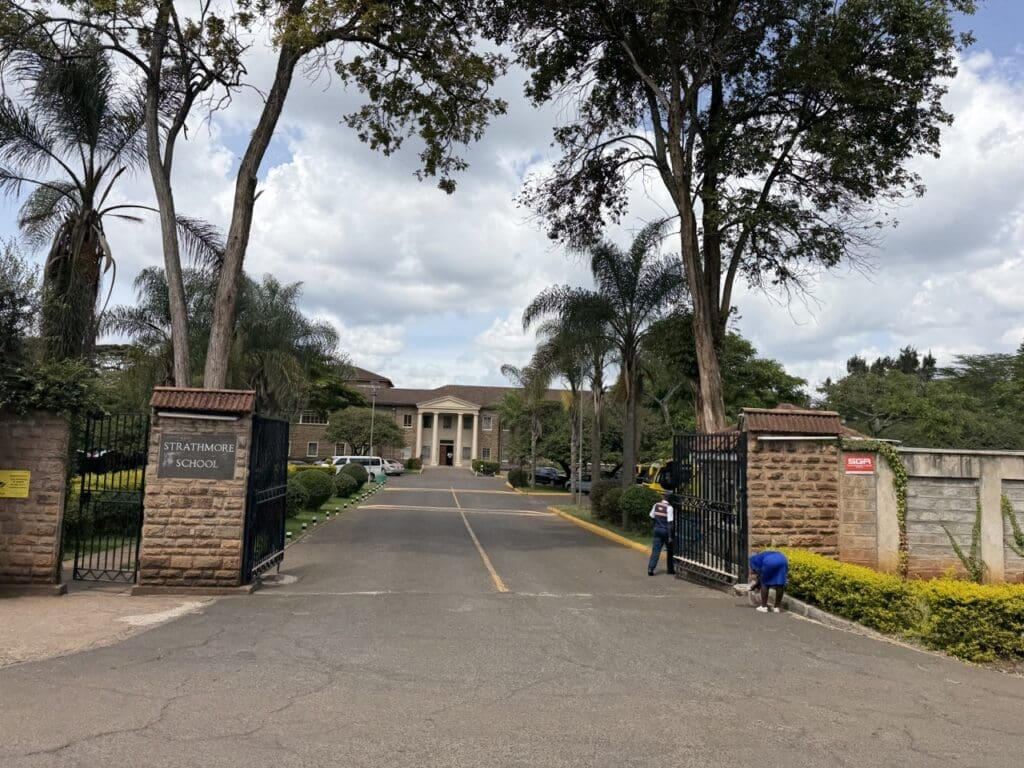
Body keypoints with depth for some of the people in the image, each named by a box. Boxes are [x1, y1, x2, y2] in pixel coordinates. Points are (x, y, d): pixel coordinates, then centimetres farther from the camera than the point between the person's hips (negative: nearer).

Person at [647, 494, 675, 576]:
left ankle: (650, 568, -7)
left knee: (655, 550, 4)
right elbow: (669, 523, -17)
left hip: (657, 529, 4)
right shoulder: (669, 508, -15)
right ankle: (671, 569, 22)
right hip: (666, 531, -4)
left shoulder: (656, 505, 1)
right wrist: (670, 536, -16)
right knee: (670, 551, 14)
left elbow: (652, 517, 9)